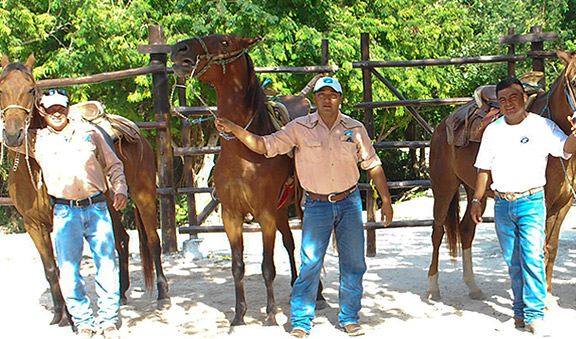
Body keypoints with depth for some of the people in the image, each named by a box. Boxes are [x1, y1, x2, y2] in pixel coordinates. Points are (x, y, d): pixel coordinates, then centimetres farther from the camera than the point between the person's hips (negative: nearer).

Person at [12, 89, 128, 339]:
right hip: (65, 213, 0)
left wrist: (120, 188, -2)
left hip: (97, 208, 0)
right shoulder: (36, 140, 9)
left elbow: (113, 165, 13)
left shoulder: (88, 132, 10)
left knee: (107, 264, 0)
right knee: (68, 270, -1)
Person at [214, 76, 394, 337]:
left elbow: (372, 165, 8)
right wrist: (234, 129, -17)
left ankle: (349, 318, 22)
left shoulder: (355, 129, 2)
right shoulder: (299, 128, -3)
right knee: (310, 263, -3)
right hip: (317, 205, -2)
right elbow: (266, 146, -5)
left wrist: (386, 201, 6)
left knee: (353, 262, 6)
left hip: (350, 202, 2)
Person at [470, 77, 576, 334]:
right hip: (502, 204, 3)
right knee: (513, 262, 10)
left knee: (532, 258, -9)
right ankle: (520, 310, 22)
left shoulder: (543, 126, -1)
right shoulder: (492, 130, 8)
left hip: (531, 201, -3)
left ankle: (534, 314, -1)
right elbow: (484, 169, 12)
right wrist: (477, 200, 8)